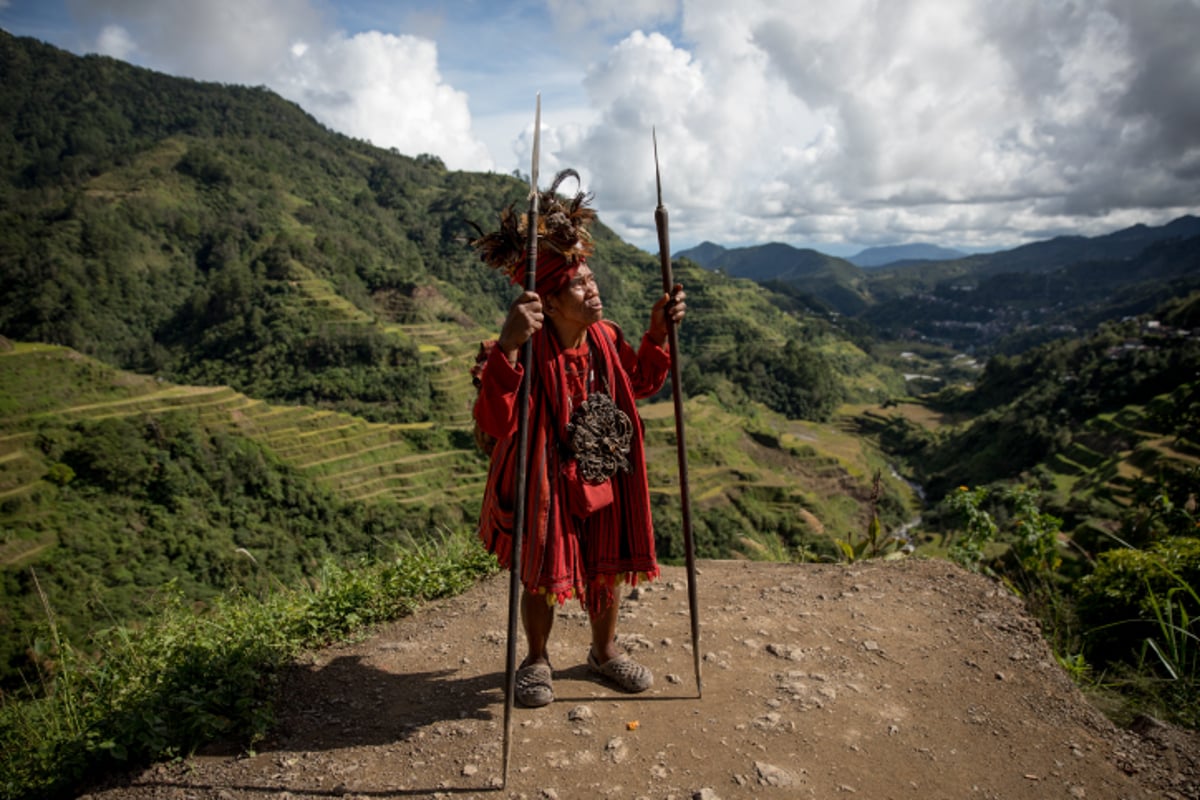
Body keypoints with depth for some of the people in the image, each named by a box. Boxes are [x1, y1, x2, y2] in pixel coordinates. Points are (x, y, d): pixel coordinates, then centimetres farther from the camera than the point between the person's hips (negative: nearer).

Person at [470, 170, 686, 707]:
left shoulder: (606, 338, -4)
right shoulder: (530, 351, -25)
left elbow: (641, 383, 15)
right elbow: (495, 424, -37)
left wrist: (659, 333, 2)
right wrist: (507, 349, -50)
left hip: (605, 481, 6)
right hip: (544, 487, -5)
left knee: (606, 572, 19)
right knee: (541, 578, 12)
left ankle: (604, 651, 45)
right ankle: (537, 660, 40)